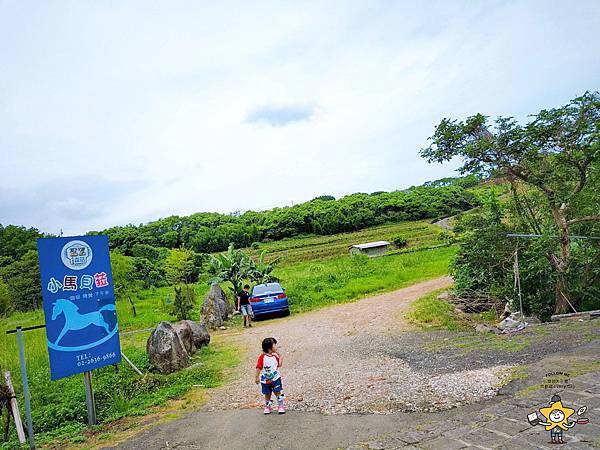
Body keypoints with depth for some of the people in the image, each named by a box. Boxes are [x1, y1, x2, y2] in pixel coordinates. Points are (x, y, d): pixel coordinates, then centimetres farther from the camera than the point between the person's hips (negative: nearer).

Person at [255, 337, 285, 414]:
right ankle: (267, 407, 29)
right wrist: (257, 377, -11)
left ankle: (281, 406, 12)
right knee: (267, 394, 11)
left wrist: (280, 357, -4)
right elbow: (259, 367, -10)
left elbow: (279, 365, 1)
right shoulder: (262, 357, -13)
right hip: (265, 380, -1)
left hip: (275, 378, 2)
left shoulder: (276, 355, -1)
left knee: (278, 392, -1)